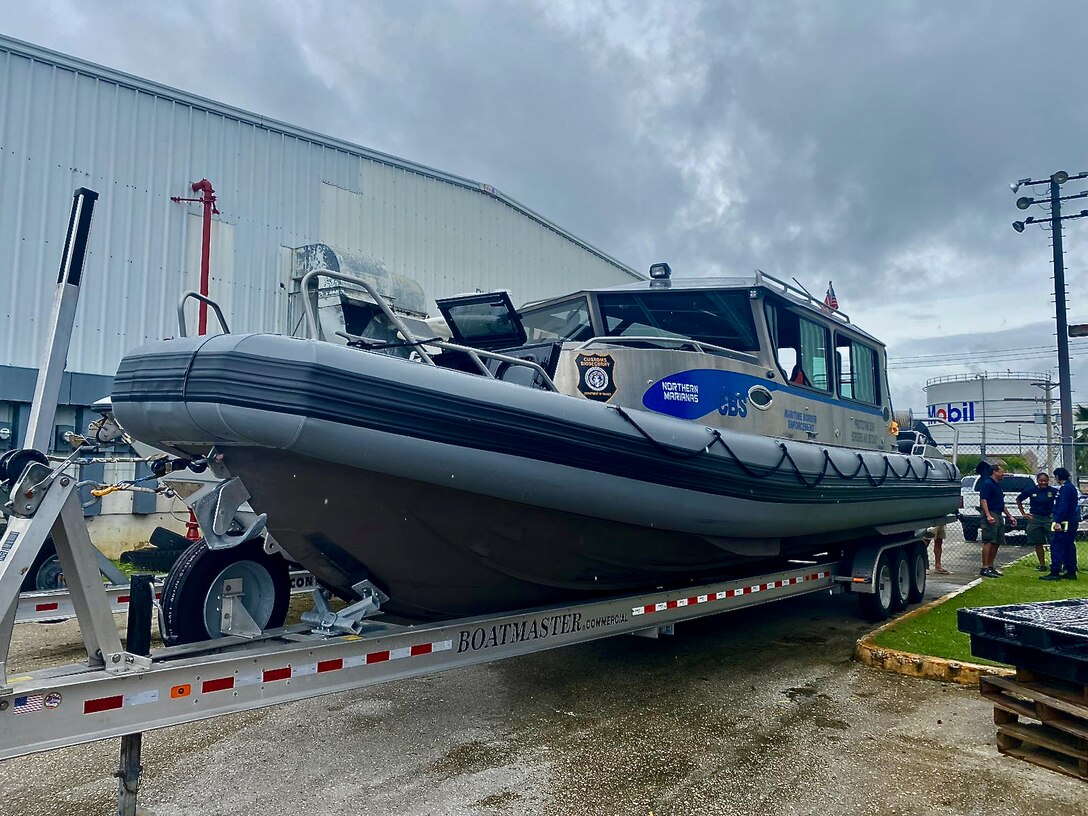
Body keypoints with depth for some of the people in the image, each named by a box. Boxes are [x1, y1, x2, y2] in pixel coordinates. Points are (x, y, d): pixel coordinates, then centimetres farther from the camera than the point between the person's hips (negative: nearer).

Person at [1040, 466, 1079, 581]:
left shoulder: (1065, 488, -15)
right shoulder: (1071, 487, 17)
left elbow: (1063, 507, -22)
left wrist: (1058, 522, -23)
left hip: (1065, 523, -10)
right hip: (1072, 522, 10)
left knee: (1056, 546, -9)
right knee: (1069, 546, 15)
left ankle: (1055, 573, -11)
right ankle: (1071, 572, 20)